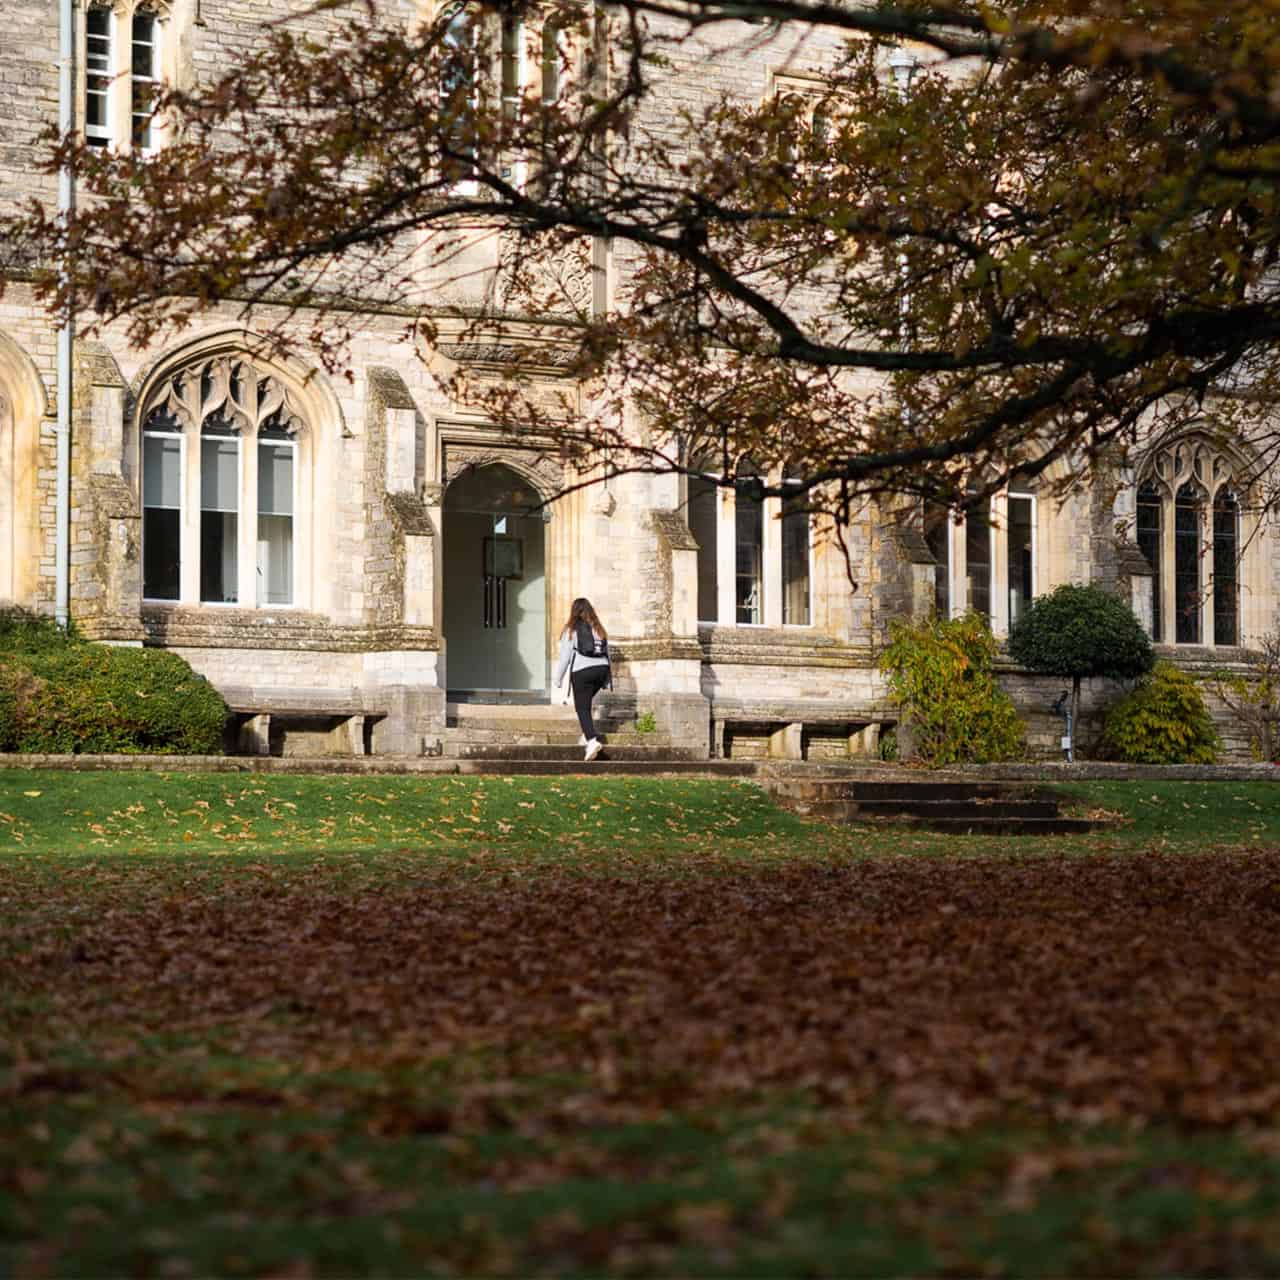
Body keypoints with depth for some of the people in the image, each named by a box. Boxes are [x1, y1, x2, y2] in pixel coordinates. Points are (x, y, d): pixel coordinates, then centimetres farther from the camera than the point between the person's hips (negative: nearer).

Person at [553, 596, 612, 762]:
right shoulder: (599, 629, 14)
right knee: (585, 703, 25)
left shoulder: (571, 630, -2)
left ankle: (592, 741, -22)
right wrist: (609, 678, 18)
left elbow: (565, 656, -3)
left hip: (582, 671, -5)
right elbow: (607, 653, 14)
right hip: (601, 669, 6)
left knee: (582, 708, -5)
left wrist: (558, 678, 6)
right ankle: (587, 735, 21)